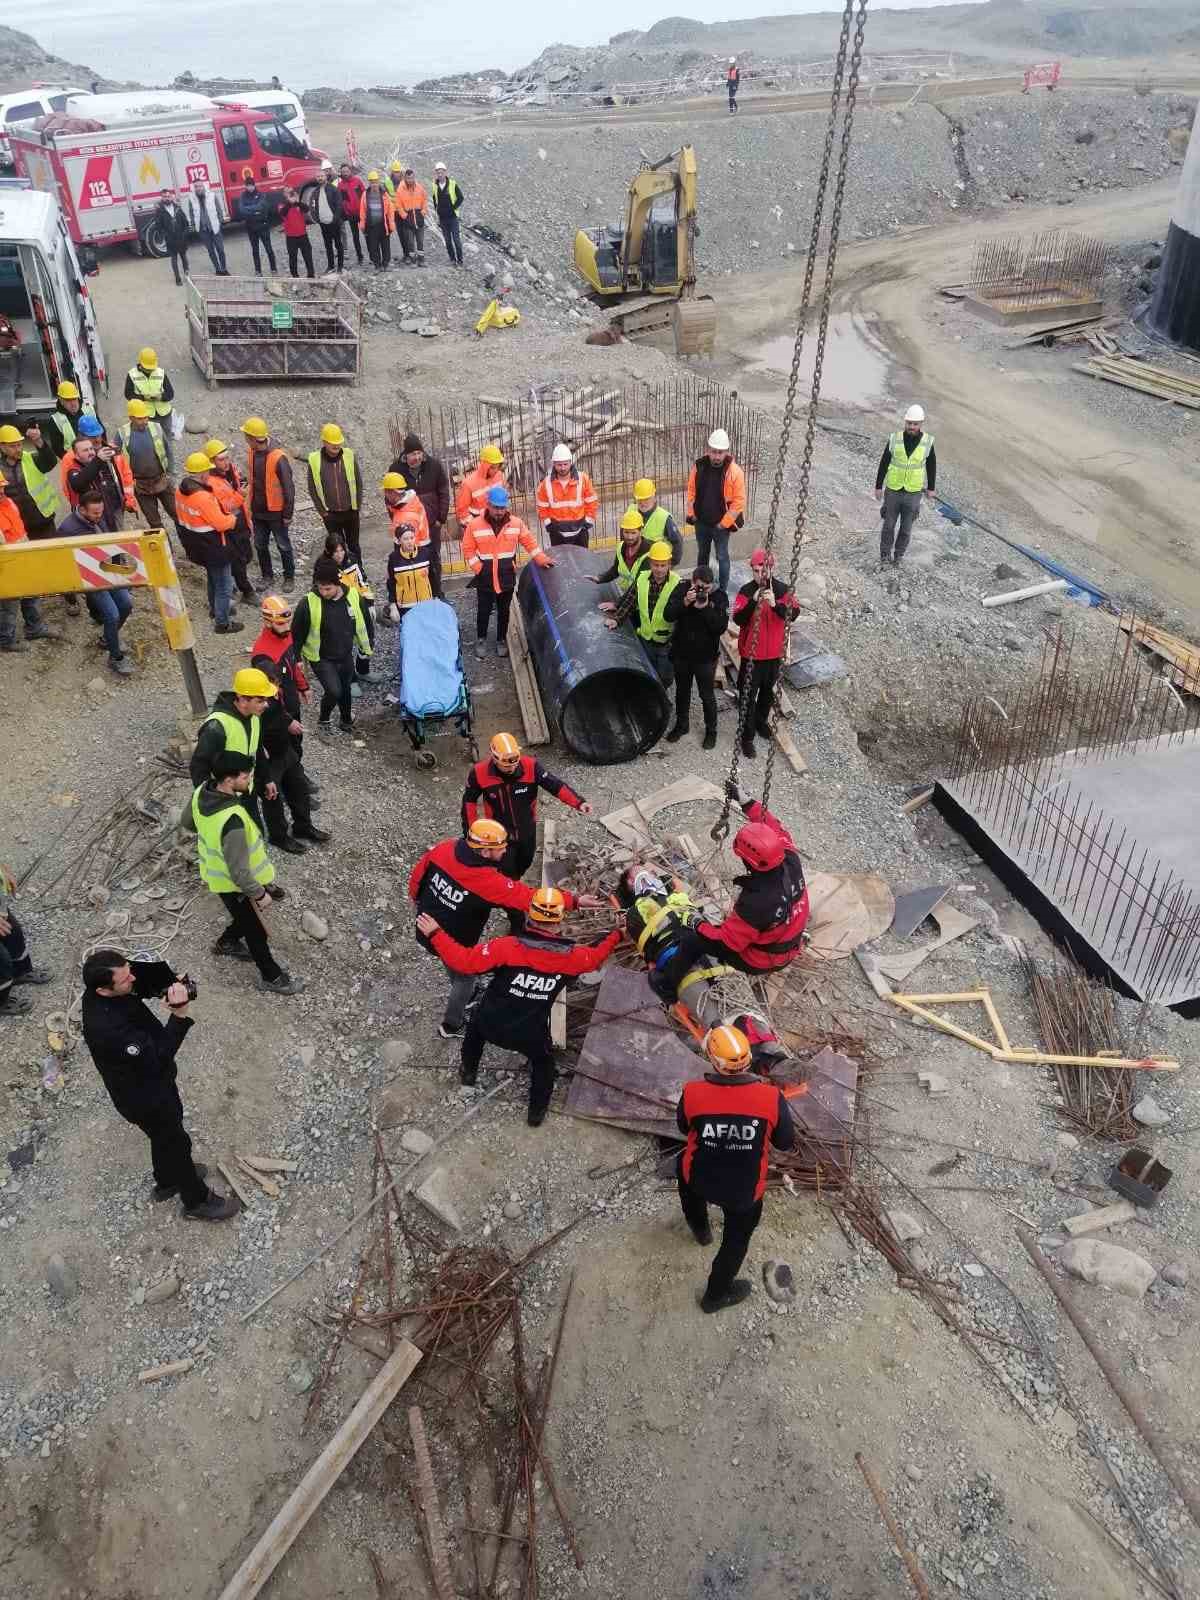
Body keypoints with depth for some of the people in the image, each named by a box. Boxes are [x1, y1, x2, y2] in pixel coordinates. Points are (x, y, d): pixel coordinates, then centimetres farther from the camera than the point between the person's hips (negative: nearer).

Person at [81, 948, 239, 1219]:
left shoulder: (100, 991, -19)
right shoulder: (106, 1028, -43)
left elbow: (143, 982, -1)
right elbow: (158, 1057, -36)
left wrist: (170, 982, -22)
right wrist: (179, 1016, -44)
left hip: (151, 1081, 8)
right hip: (145, 1097, -8)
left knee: (164, 1135, 31)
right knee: (176, 1143, 16)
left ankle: (167, 1181, 57)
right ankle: (197, 1201, 41)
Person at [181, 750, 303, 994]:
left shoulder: (201, 792, -17)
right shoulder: (233, 820, -42)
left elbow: (188, 822, 6)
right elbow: (239, 872, -33)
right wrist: (260, 894, -18)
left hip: (214, 872, 8)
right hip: (234, 885, -7)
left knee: (246, 916, 33)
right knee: (256, 930, 17)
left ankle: (228, 942, 57)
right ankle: (271, 977, 39)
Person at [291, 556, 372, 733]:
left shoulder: (352, 595, -13)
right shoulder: (308, 603, -25)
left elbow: (360, 624, 3)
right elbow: (297, 634, -13)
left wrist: (366, 648, 13)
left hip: (346, 656, 4)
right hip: (321, 659, -4)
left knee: (345, 689, 20)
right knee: (334, 691, -15)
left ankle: (346, 720, 47)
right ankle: (323, 719, 15)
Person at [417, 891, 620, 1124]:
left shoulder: (510, 946, -26)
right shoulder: (571, 955, -16)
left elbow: (464, 961, -23)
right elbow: (596, 954, 6)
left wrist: (435, 934, -14)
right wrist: (617, 934, 25)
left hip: (490, 1025, 0)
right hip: (530, 1036, 0)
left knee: (476, 1022, 36)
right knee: (543, 1062, 33)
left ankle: (468, 1071, 54)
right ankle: (537, 1111, 45)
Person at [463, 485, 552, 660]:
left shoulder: (516, 523, -4)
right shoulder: (475, 525, -10)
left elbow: (529, 542, 4)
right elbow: (468, 550, -5)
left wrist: (541, 559, -4)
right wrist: (479, 568, -11)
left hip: (507, 578, 2)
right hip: (485, 579, -2)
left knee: (504, 611, 12)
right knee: (483, 610, 8)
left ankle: (501, 640, 28)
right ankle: (481, 639, 27)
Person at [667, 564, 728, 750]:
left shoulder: (719, 596, -14)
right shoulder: (683, 589, -8)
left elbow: (721, 626, -21)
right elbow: (668, 615, -14)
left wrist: (705, 608, -31)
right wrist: (685, 603, -30)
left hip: (705, 657, -3)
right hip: (681, 653, 3)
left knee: (707, 695, 10)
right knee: (682, 691, 21)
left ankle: (711, 731, 29)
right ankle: (681, 724, 41)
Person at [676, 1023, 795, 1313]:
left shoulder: (692, 1093, -25)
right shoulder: (771, 1098, -26)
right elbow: (786, 1143, -8)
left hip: (699, 1180, 1)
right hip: (745, 1191, -1)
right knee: (737, 1238, 28)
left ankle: (699, 1227, 55)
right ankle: (717, 1294, 48)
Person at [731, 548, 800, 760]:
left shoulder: (782, 589, -7)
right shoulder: (746, 591, -14)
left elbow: (794, 614, -20)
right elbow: (738, 619, -23)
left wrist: (775, 604, -37)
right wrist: (754, 602, -37)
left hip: (775, 652, 3)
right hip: (751, 653, -3)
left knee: (768, 691, 23)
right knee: (748, 695, 3)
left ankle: (761, 721, 46)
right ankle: (747, 736, 15)